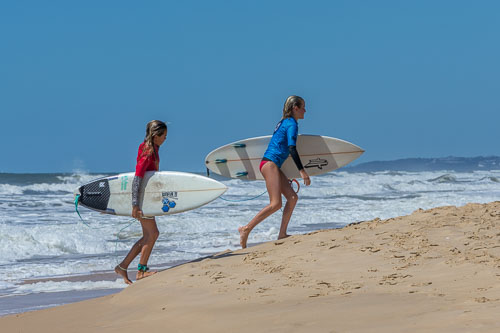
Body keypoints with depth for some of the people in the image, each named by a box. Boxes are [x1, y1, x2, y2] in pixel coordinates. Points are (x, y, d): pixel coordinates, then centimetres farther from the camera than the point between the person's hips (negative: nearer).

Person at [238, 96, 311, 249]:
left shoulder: (284, 122, 21)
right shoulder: (292, 124, -8)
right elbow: (292, 148, -19)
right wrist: (302, 171, -23)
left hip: (274, 166, 10)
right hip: (270, 163, -10)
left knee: (292, 197, 4)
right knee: (275, 203, -16)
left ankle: (282, 234, 0)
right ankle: (246, 229, -14)